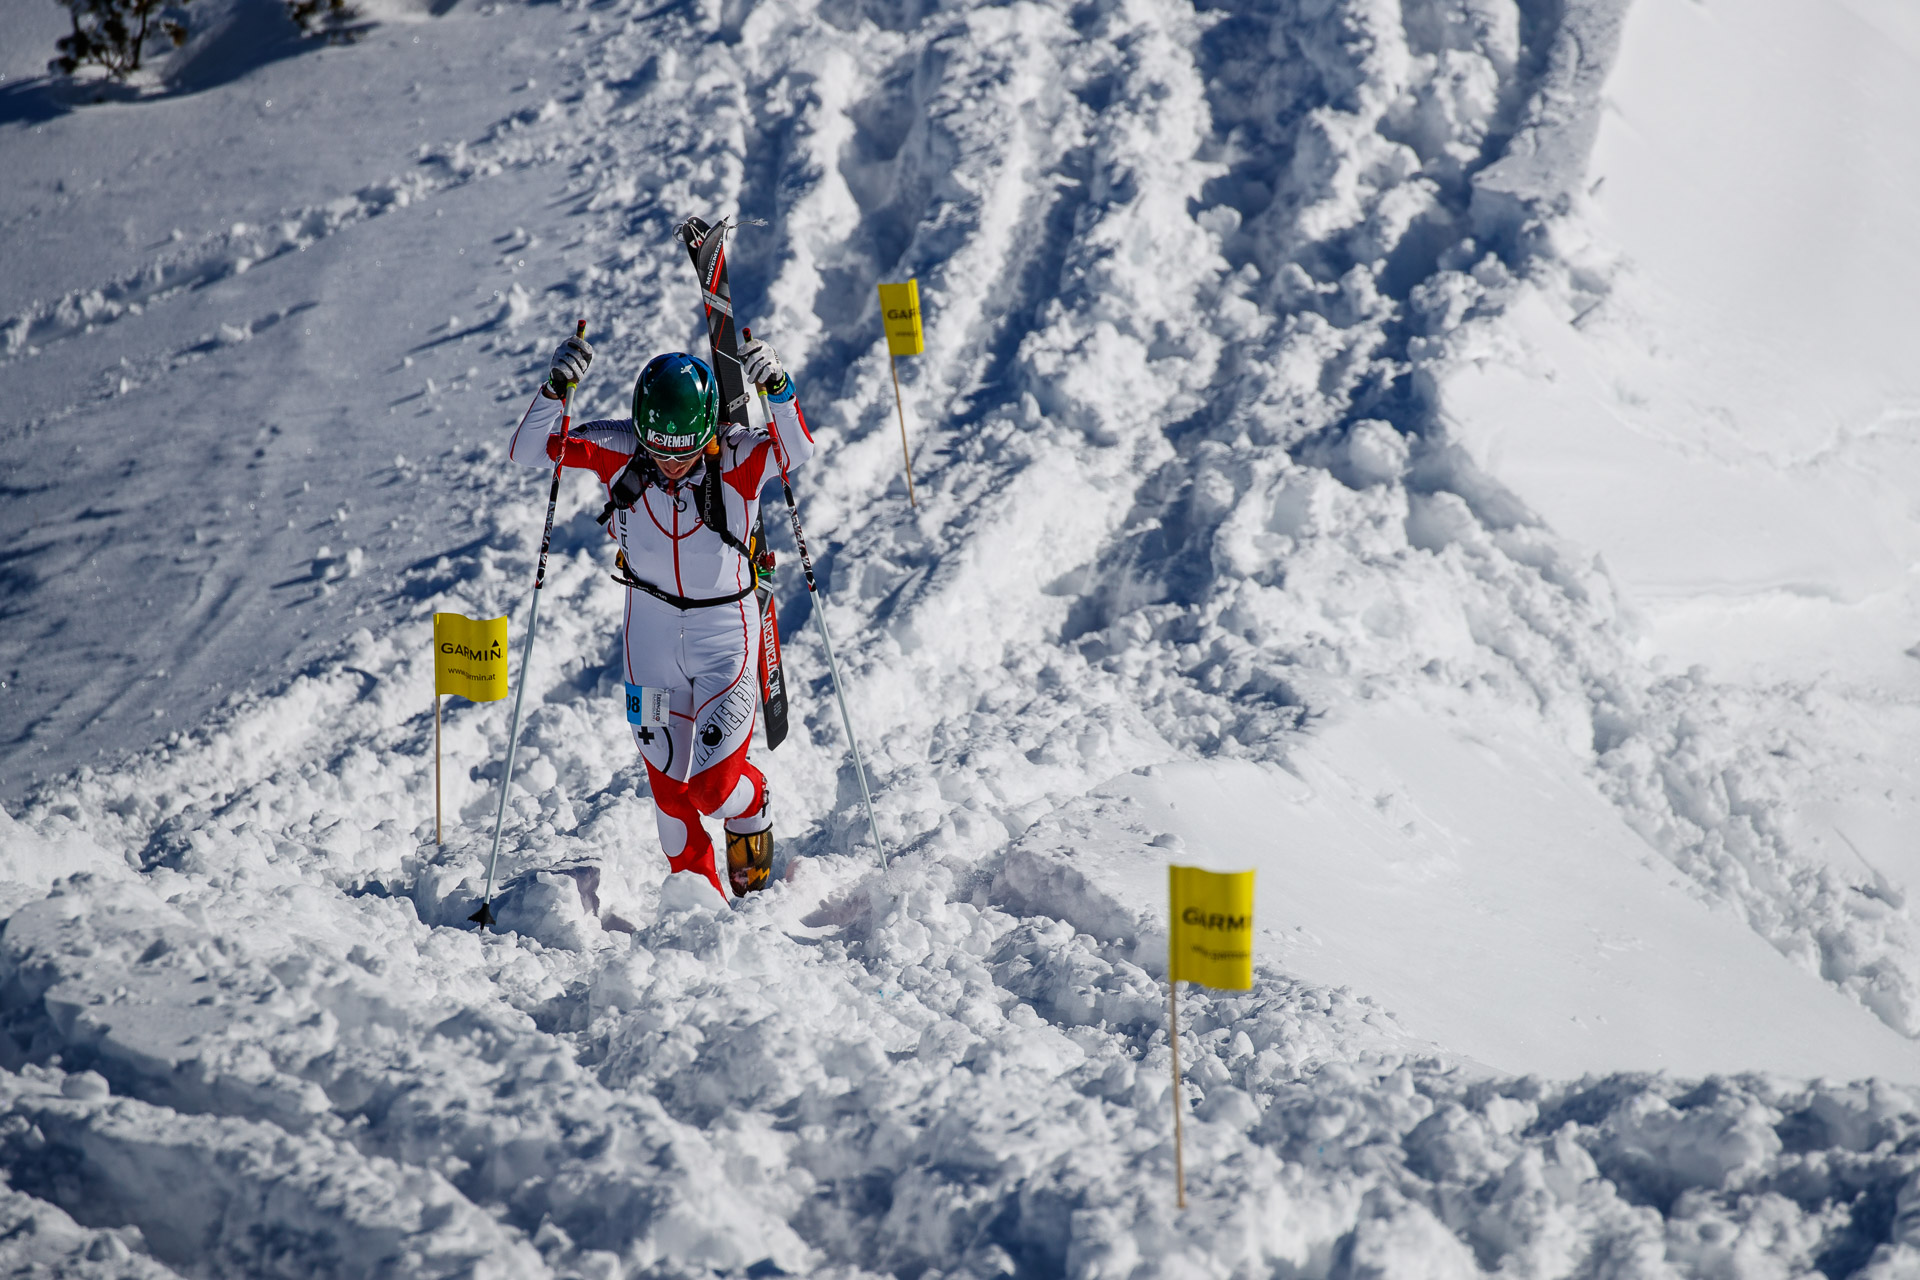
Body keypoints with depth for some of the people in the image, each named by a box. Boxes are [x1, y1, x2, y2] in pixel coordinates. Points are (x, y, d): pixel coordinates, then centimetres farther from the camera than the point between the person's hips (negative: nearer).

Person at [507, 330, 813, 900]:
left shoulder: (737, 457, -21)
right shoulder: (618, 449, -15)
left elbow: (798, 450, -39)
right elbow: (527, 452, -17)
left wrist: (778, 390, -56)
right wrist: (554, 390, -34)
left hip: (727, 629, -3)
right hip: (651, 632, 3)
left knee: (714, 788, -9)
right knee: (669, 783, 11)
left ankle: (752, 813, 28)